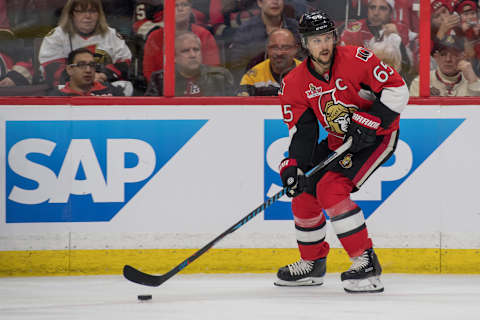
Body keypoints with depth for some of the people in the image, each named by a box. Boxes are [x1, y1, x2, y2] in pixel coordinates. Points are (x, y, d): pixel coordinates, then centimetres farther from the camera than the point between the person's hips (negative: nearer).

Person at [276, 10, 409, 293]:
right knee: (304, 192, 5)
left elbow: (397, 90, -19)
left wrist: (365, 122, -25)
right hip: (338, 141, 7)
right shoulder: (295, 83, -5)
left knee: (331, 190, -23)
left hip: (378, 136, -7)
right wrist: (293, 167, -19)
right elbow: (302, 131, -4)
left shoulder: (356, 60, -21)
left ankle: (366, 262, -20)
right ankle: (312, 264, 25)